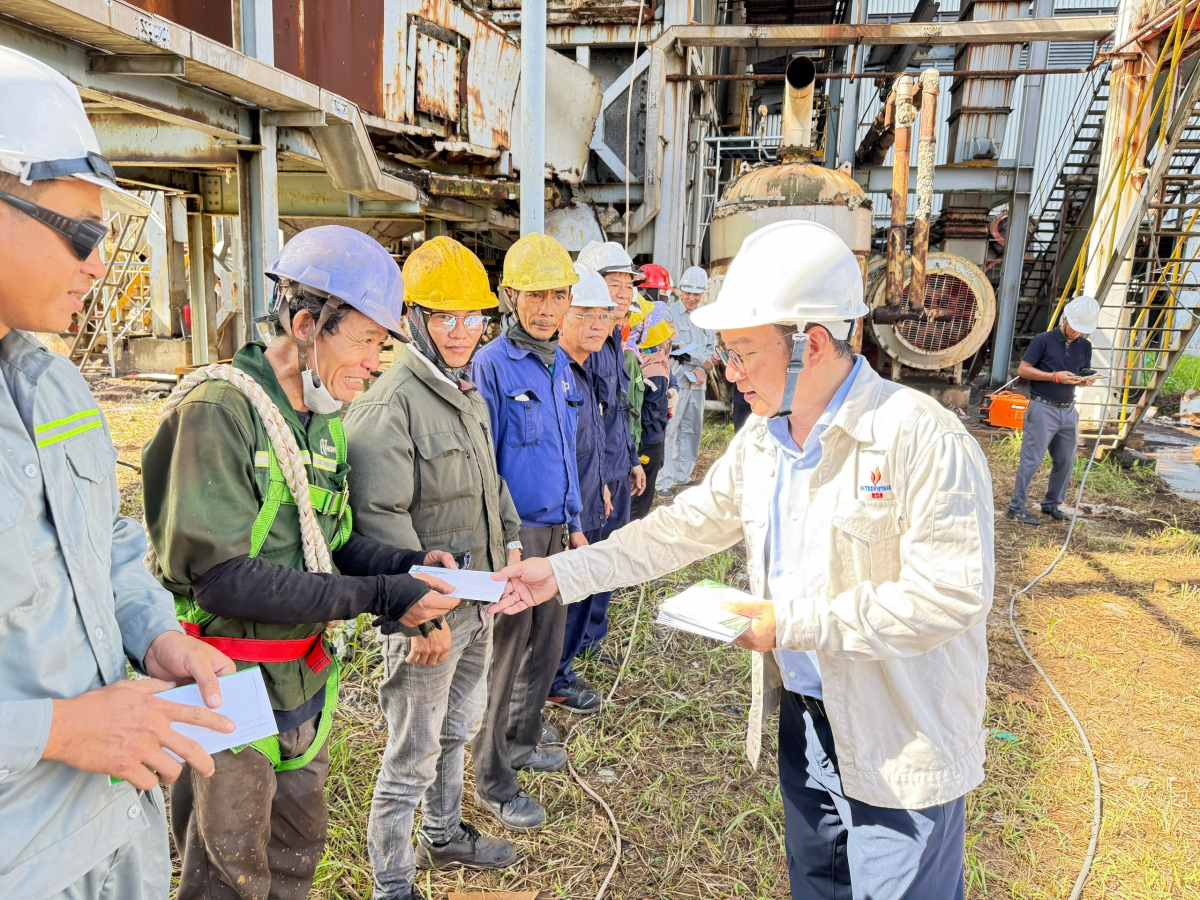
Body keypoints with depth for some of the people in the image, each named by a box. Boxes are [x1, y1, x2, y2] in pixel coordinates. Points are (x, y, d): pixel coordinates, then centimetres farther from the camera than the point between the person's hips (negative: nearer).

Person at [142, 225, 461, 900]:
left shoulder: (324, 419, 5)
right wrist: (377, 596, -28)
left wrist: (405, 564, -10)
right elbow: (220, 576, -27)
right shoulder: (217, 410, -22)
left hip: (304, 680, 8)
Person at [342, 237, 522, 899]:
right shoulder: (389, 405, -21)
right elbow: (381, 519, -26)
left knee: (457, 728, 26)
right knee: (412, 757, 6)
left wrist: (509, 540, 16)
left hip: (478, 600, 9)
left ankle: (444, 836, 48)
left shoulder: (468, 393, 9)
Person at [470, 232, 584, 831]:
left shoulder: (561, 365, 9)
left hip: (554, 529, 8)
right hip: (513, 531, -7)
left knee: (547, 642, 18)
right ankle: (492, 781, 19)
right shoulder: (492, 365, -14)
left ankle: (521, 741, 39)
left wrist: (574, 523, 17)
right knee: (505, 652, 3)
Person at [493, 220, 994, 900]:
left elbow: (953, 592, -26)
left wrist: (795, 622, -24)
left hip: (901, 739, -7)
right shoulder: (760, 439, 2)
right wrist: (562, 574, 0)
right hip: (802, 715, 7)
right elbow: (684, 529, 6)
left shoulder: (922, 437, -23)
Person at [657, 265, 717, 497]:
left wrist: (700, 368, -5)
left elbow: (712, 348, 15)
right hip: (675, 381, -6)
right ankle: (663, 481, -5)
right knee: (668, 430, -9)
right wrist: (690, 371, -15)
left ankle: (682, 475, 22)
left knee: (692, 429, 11)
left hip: (698, 383, 7)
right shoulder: (669, 313, -4)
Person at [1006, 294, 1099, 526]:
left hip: (1068, 410, 6)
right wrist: (1055, 377, -18)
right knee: (1032, 460, -6)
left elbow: (1085, 374, 19)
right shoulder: (1044, 340, -7)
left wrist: (1086, 380, -6)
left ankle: (1052, 505, 25)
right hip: (1043, 409, -6)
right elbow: (1023, 370, -9)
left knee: (1065, 461, 10)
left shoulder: (1084, 346, 10)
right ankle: (1017, 508, 0)